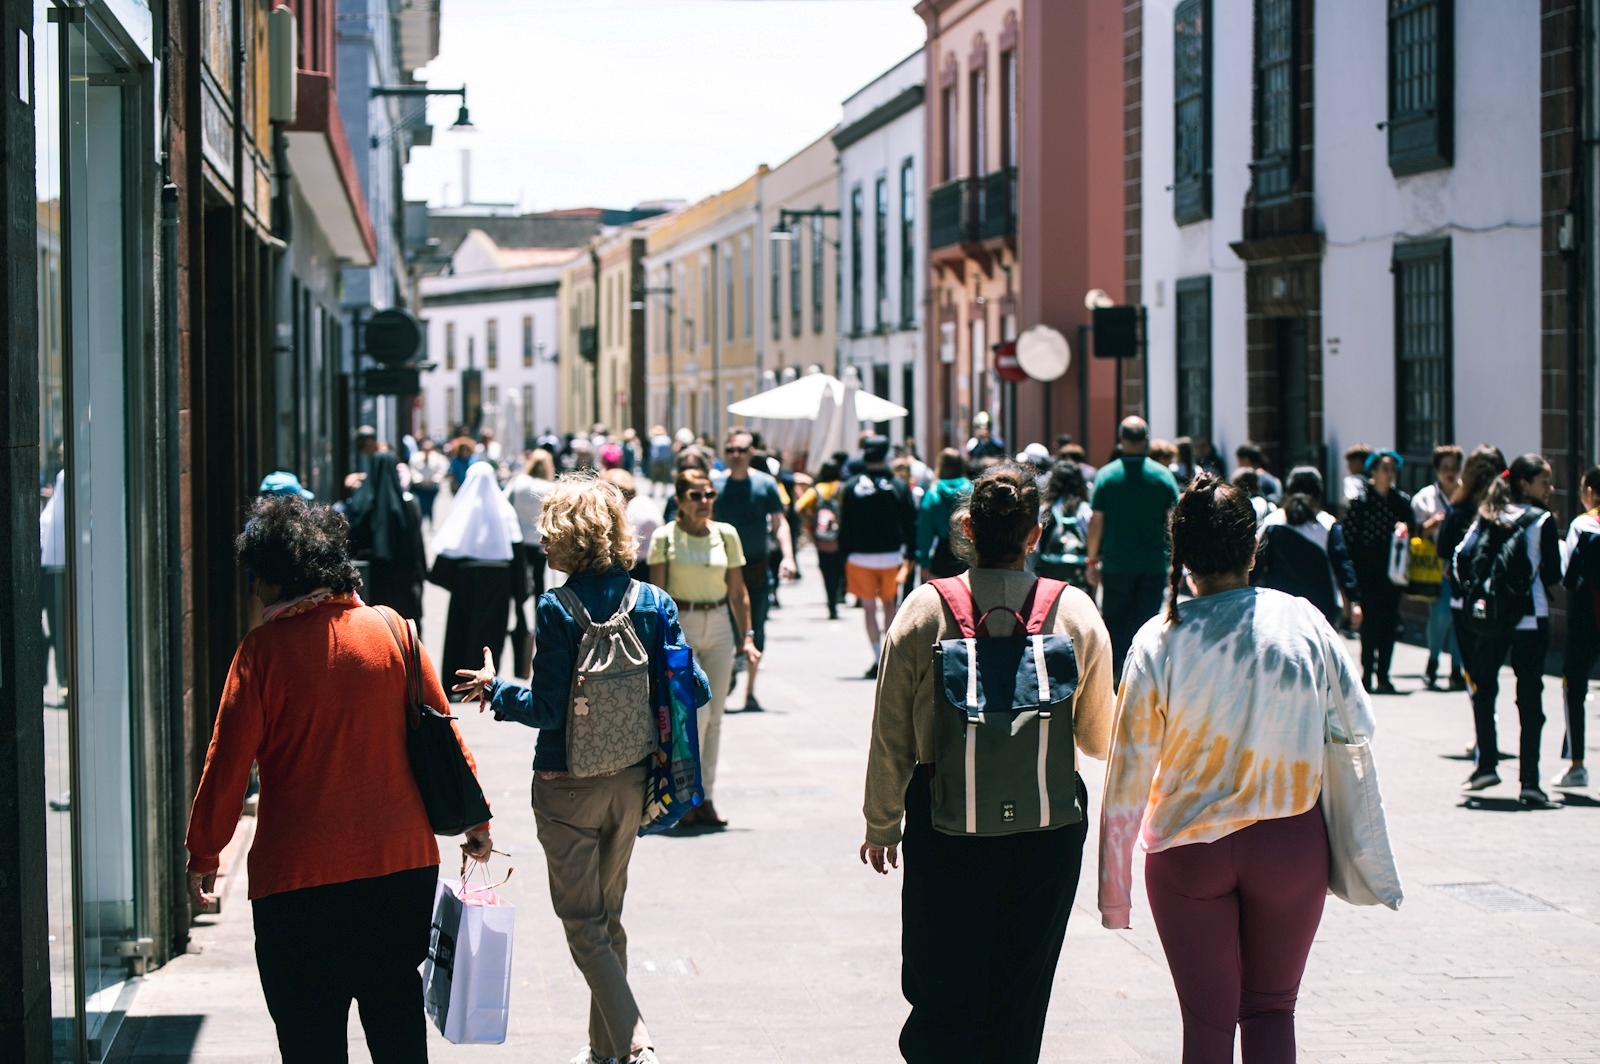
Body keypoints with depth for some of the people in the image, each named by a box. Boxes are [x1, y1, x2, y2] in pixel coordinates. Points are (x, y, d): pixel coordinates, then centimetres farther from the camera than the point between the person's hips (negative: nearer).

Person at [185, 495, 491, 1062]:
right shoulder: (391, 630, 1)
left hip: (298, 872, -4)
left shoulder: (264, 650, -9)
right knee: (396, 1010, 19)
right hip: (403, 861, 4)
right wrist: (475, 818, 17)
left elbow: (228, 761, -8)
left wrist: (203, 853, 4)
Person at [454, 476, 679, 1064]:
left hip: (568, 787, -5)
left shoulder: (558, 610, -17)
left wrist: (494, 689, -1)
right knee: (608, 916, 20)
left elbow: (547, 708, -17)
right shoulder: (653, 603, -3)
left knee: (583, 924, 3)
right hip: (632, 781, 6)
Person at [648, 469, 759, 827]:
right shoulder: (665, 537, -4)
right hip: (680, 626, -4)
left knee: (714, 717, 6)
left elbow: (738, 592, 8)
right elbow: (656, 594, -5)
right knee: (696, 710, -13)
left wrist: (747, 637, 2)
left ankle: (705, 797, 14)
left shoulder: (726, 535, 5)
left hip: (719, 626, 4)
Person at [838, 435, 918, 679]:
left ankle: (878, 659, -1)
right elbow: (910, 523, 0)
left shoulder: (850, 487, -4)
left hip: (860, 556, -1)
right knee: (889, 603, 17)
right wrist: (910, 554, 8)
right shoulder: (898, 486, -3)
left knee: (869, 607, 6)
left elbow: (844, 526, -1)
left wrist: (844, 555, 7)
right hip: (891, 556, 1)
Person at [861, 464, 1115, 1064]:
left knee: (940, 998, 6)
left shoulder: (925, 609, -7)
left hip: (946, 824, -1)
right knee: (1021, 1000, 13)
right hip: (1050, 828, 1)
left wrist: (881, 825, 10)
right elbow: (1098, 738, 7)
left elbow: (890, 737, -3)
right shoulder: (1076, 613, -4)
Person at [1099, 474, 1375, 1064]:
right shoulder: (1301, 622, -9)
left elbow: (1128, 779, -9)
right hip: (1292, 844, 1)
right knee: (1271, 1009, 16)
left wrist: (1114, 891, -1)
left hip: (1189, 852, -1)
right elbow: (1357, 723, 2)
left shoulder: (1159, 642, -12)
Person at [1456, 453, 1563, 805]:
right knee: (1529, 697, 0)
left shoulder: (1488, 516, 4)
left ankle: (1487, 765, 17)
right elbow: (1553, 575, -9)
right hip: (1531, 618, -3)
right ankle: (1529, 782, -3)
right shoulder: (1542, 521, -8)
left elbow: (1461, 557, 0)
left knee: (1483, 688, 19)